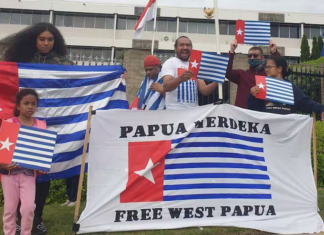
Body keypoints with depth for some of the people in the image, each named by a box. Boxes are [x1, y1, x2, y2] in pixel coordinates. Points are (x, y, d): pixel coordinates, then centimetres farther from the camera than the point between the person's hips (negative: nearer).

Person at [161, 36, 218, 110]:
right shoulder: (170, 62, -1)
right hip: (175, 111, -5)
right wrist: (180, 79, -34)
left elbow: (204, 91, 6)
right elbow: (166, 87, -17)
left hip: (194, 110, 5)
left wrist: (216, 82, -12)